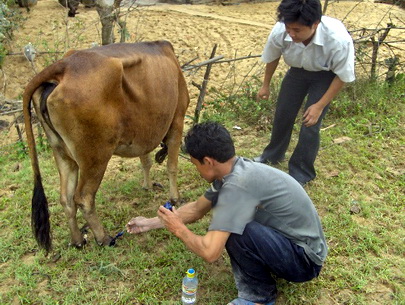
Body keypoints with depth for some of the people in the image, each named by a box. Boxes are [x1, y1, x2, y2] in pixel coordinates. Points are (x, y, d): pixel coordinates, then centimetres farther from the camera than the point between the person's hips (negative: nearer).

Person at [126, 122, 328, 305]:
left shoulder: (238, 184, -30)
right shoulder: (234, 171, -2)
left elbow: (210, 252, -30)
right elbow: (197, 209, 14)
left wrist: (178, 229, -11)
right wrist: (152, 223, 17)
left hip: (305, 259, -8)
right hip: (287, 239, 9)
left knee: (235, 230, -28)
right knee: (226, 216, 5)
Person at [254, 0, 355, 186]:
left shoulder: (339, 40, -40)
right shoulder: (280, 31, -33)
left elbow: (343, 76, -21)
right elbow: (272, 58, -8)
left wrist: (320, 105, -20)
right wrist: (266, 85, 6)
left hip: (325, 75, -3)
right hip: (298, 70, 3)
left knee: (310, 124, -7)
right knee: (282, 114, 13)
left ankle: (301, 173, 15)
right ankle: (273, 155, 41)